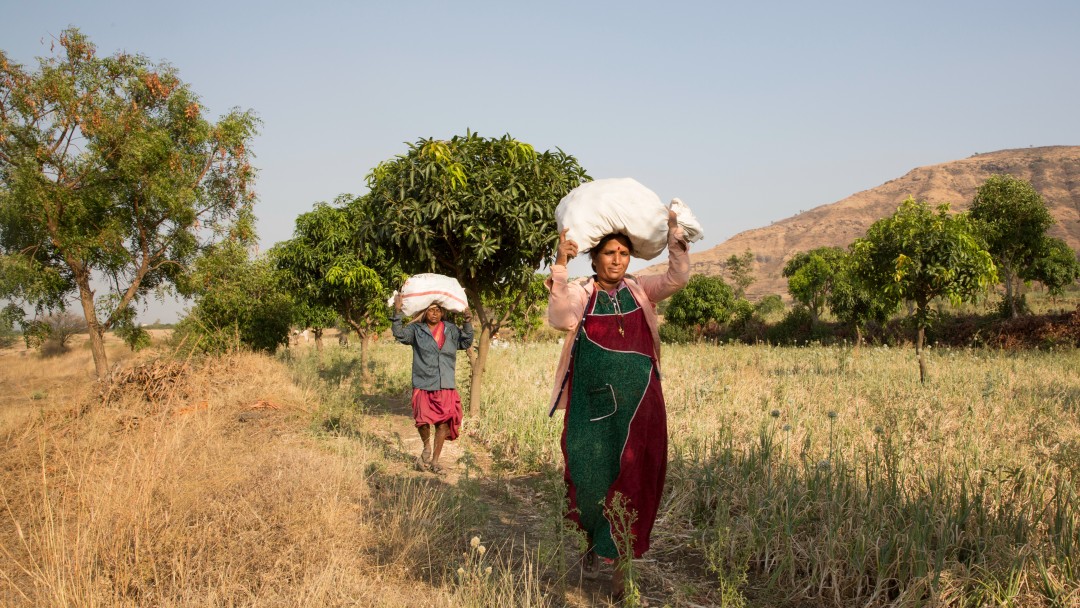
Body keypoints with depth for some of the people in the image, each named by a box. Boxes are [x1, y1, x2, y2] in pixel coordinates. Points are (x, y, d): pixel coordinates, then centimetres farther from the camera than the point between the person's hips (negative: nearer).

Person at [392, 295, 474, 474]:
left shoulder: (451, 330, 9)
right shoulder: (417, 330, 2)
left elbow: (465, 343, 5)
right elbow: (399, 334, -9)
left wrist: (467, 324, -8)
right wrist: (397, 312, -20)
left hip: (445, 386, 2)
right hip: (423, 385, -2)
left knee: (443, 423, 2)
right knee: (423, 420, -12)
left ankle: (435, 460, 18)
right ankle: (427, 447, 22)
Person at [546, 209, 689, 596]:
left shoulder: (640, 292, 9)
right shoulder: (579, 293, 1)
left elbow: (678, 277, -2)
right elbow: (559, 319, -19)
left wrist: (673, 229, -8)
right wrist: (560, 266, -25)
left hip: (637, 407, 2)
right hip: (592, 405, -1)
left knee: (632, 480, 2)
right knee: (590, 478, 5)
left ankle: (620, 563, 15)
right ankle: (595, 540, 34)